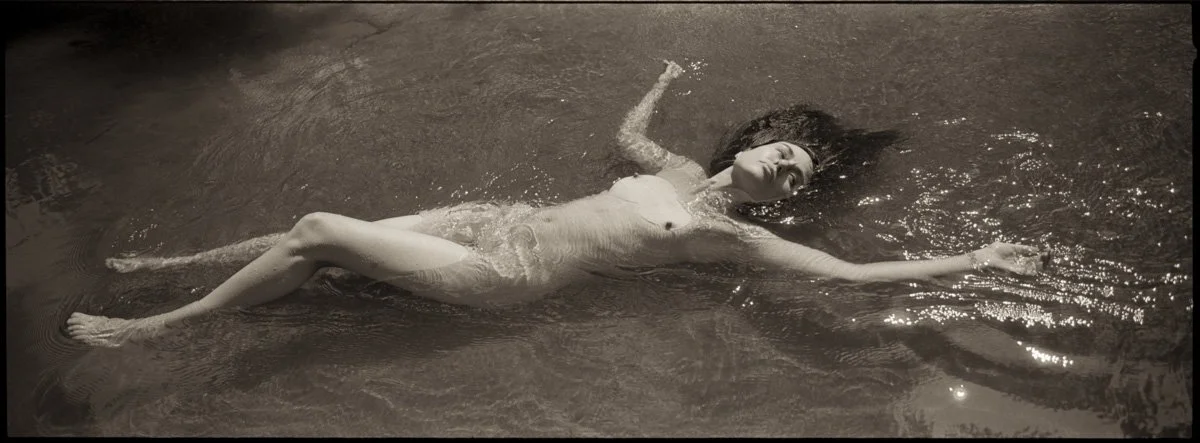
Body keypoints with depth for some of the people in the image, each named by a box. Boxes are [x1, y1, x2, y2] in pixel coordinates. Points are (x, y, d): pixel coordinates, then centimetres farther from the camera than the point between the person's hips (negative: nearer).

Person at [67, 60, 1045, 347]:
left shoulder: (735, 236, -7)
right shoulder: (685, 172, 11)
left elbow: (855, 272, -12)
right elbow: (626, 132, 30)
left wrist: (978, 259, -12)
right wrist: (666, 80, 39)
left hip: (507, 274, -6)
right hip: (499, 217, 6)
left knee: (318, 232, -13)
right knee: (315, 233, 4)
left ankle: (154, 328, 6)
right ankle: (170, 265, 29)